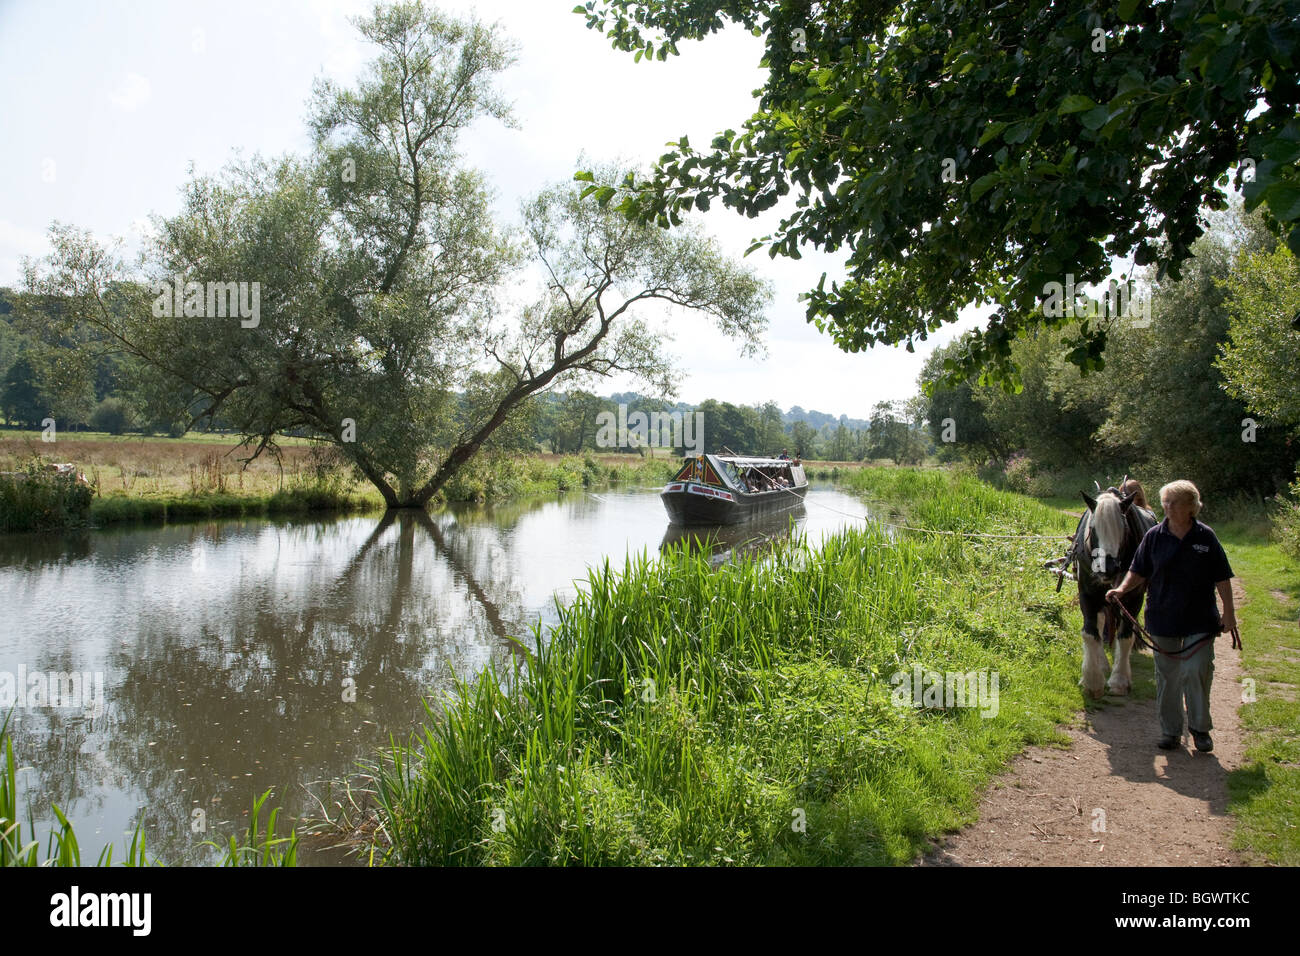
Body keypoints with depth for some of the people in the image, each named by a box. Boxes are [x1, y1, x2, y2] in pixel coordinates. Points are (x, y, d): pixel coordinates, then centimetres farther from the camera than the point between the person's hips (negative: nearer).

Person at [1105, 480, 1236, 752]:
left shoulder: (1206, 536, -2)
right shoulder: (1154, 536, 0)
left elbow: (1221, 578, 2)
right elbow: (1139, 572, 4)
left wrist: (1229, 611, 0)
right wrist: (1122, 588, -14)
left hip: (1200, 620, -1)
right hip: (1164, 618, 1)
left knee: (1197, 672, -4)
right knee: (1167, 676, 8)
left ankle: (1200, 727, 16)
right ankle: (1170, 730, 20)